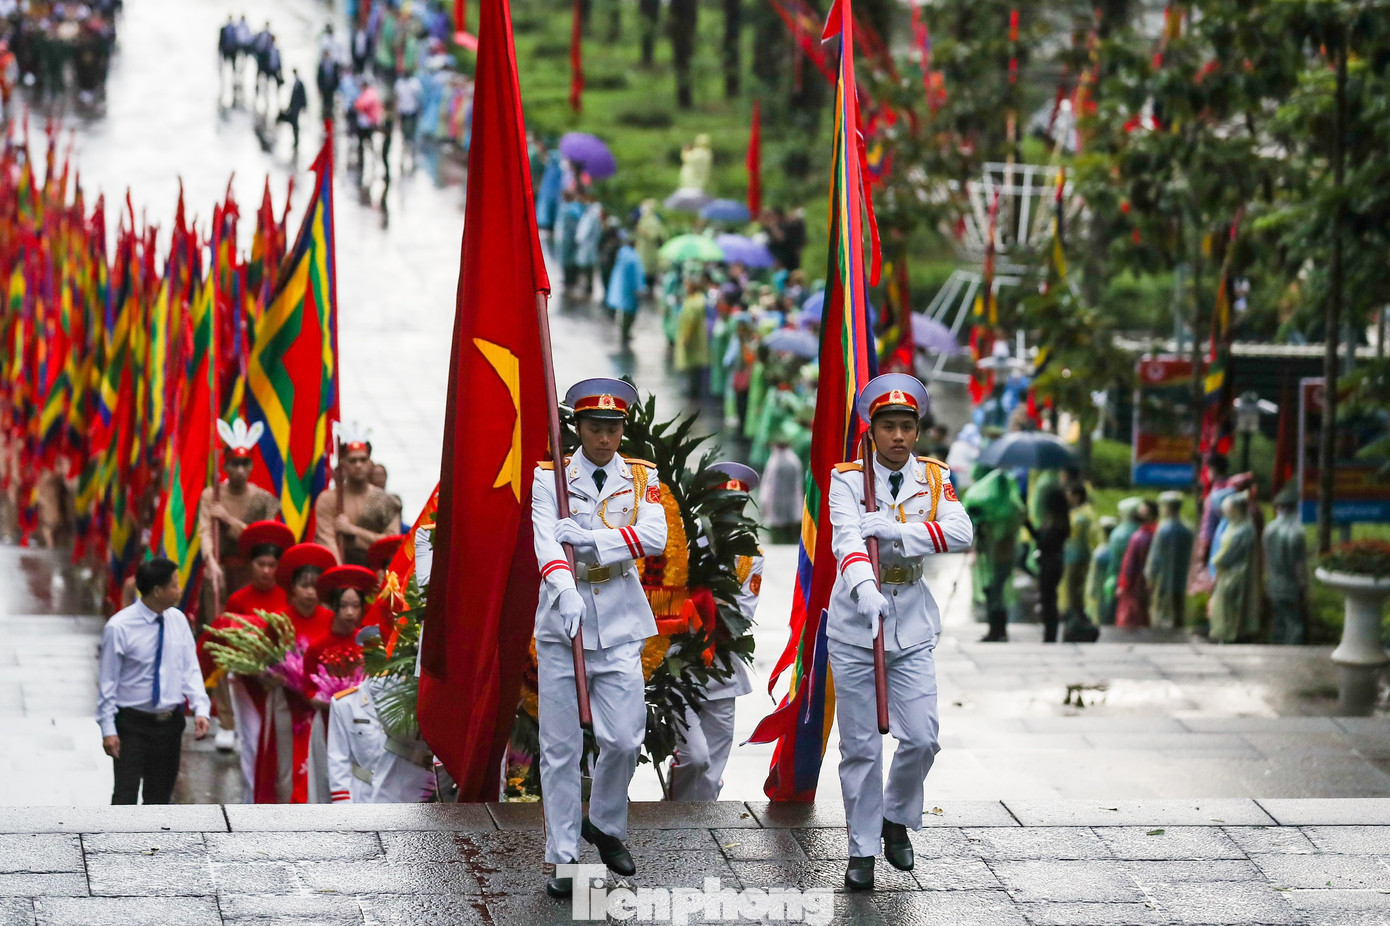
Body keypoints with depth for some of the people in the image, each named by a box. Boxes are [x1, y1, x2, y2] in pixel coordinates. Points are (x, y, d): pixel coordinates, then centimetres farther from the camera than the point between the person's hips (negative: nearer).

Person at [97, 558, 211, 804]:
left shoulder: (178, 620, 1)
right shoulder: (119, 627, -14)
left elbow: (190, 670, 6)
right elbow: (107, 681, -9)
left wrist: (200, 709, -8)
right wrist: (108, 729, -11)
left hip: (170, 722, 5)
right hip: (132, 723, -5)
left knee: (160, 795, 13)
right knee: (125, 796, -9)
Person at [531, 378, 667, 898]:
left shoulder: (641, 478, 6)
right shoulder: (549, 478, 1)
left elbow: (655, 538, -11)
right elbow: (546, 541, -16)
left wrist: (592, 538, -23)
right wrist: (564, 592, -34)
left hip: (620, 620, 1)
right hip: (563, 618, -1)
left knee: (625, 738, -4)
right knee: (560, 746, -1)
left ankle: (605, 825, 23)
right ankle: (563, 859, 5)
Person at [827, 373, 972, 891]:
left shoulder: (935, 478, 1)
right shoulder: (847, 479, -7)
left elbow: (961, 534, -16)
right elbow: (847, 538, -25)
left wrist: (895, 530, -29)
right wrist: (865, 589, -45)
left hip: (912, 623, 2)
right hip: (855, 623, -2)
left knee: (921, 739, -4)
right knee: (860, 746, 1)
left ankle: (896, 818, 23)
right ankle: (862, 849, 13)